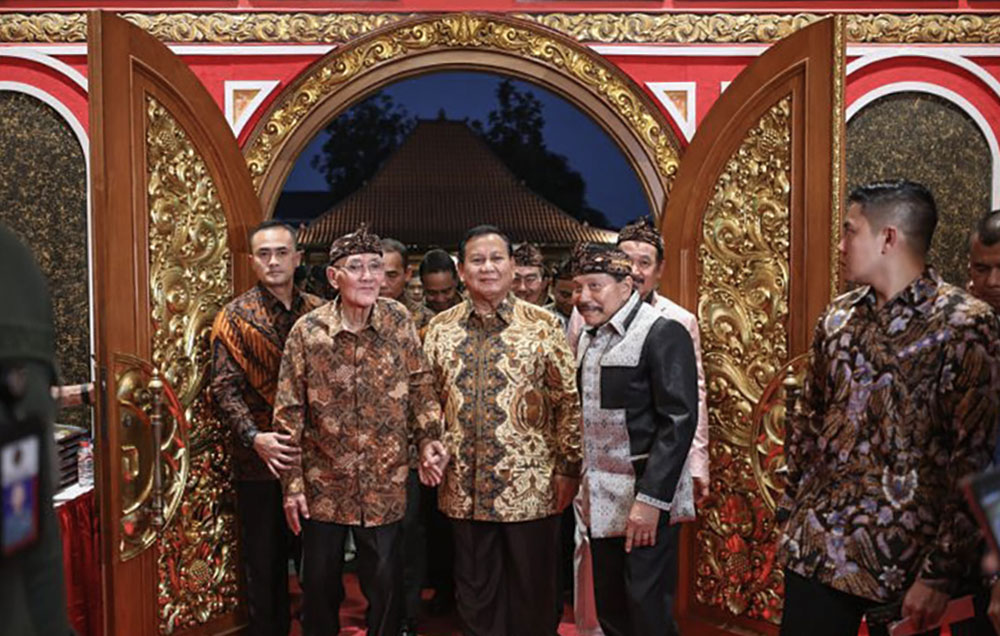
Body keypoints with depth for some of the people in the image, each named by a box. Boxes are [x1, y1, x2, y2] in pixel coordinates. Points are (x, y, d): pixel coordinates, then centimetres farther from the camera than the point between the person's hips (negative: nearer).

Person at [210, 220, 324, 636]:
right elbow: (224, 388, -9)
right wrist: (254, 437, -23)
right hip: (260, 461, -2)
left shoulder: (318, 312, 4)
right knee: (264, 562, 10)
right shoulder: (236, 316, -3)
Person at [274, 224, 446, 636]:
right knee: (320, 585, 14)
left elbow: (419, 384, 5)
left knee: (386, 586, 9)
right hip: (323, 483, 0)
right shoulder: (307, 331, -9)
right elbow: (289, 412, -5)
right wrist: (292, 485, -5)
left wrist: (427, 436, -7)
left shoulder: (398, 320, -5)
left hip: (384, 484, 1)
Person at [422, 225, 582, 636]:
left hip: (531, 486, -2)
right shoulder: (440, 328, 5)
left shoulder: (543, 325, -4)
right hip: (464, 489, 3)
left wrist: (568, 467, -6)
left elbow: (569, 401, -3)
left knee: (533, 594, 10)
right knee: (475, 593, 15)